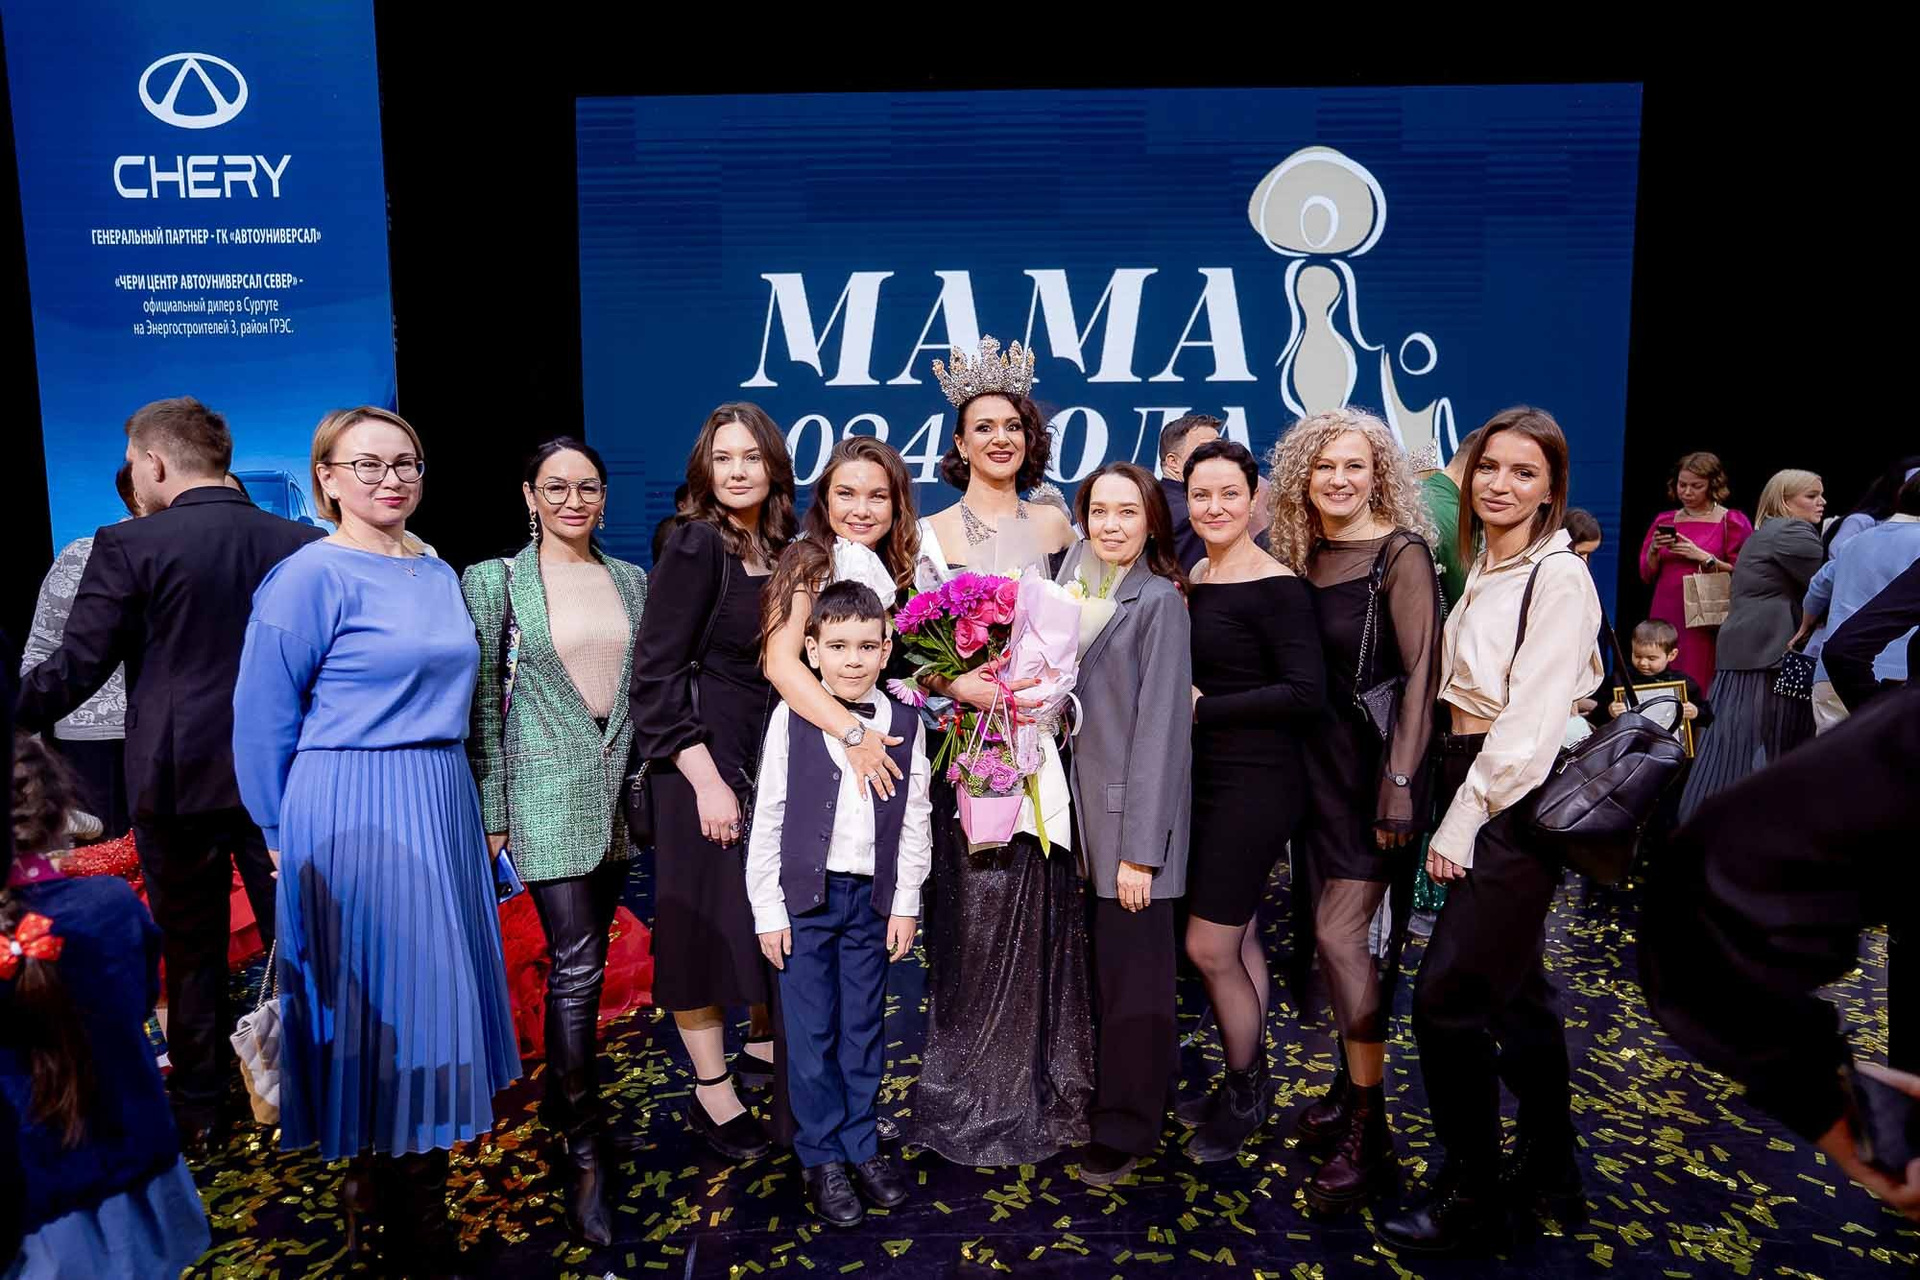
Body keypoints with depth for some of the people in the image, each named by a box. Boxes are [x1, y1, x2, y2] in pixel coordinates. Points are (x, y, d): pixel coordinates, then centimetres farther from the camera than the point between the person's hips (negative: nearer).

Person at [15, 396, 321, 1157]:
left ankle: (198, 1117, 25)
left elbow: (74, 669, -9)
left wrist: (19, 717, 8)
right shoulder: (301, 545, -1)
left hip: (179, 780, -2)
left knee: (193, 953, 13)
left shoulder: (128, 547, -10)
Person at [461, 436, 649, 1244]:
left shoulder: (631, 580, 8)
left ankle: (563, 1101, 34)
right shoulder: (494, 582, -4)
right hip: (547, 788, -5)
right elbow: (483, 703, -5)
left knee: (583, 955, 14)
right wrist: (492, 813, -7)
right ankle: (584, 1155, 4)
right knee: (576, 964, -8)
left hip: (619, 789, 5)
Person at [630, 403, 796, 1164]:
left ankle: (765, 1036, 37)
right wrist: (707, 779, -20)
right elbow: (656, 674, -16)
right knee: (707, 918, 2)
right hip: (705, 756, -7)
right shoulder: (695, 545, -13)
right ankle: (712, 1094, 16)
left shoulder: (780, 548, 7)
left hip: (773, 750, 7)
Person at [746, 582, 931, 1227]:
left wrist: (905, 903, 2)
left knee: (865, 1028, 13)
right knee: (811, 1033, 6)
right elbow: (768, 817, -4)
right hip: (805, 895, -2)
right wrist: (768, 910, -4)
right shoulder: (791, 719, -6)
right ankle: (821, 1157, 22)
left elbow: (915, 821, 4)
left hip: (873, 897, 2)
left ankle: (861, 1145, 30)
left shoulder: (904, 724, 0)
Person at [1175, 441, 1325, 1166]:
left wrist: (1204, 708, -17)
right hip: (1203, 778, 7)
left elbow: (1307, 693, -20)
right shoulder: (1193, 581, 9)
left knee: (1208, 948, -2)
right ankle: (1244, 1086, 30)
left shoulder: (1275, 586, -14)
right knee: (1238, 941, 16)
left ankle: (1244, 1096, 20)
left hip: (1254, 783, -7)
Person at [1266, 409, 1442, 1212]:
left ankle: (1368, 1136, 3)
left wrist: (1400, 785, -19)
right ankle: (1351, 1090, 27)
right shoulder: (1305, 555, 8)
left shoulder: (1401, 554, -11)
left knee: (1341, 933, -9)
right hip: (1321, 762, 7)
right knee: (1334, 931, 12)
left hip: (1376, 764, -6)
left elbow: (1420, 673, -15)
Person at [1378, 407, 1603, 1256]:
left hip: (1516, 800, -9)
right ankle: (1550, 1174, 33)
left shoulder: (1558, 578, -15)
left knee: (1447, 997, -5)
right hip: (1472, 788, 9)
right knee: (1515, 987, 17)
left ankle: (1470, 1200, 12)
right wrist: (1453, 813, 4)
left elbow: (1529, 723, -19)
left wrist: (1459, 824, -16)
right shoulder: (1484, 570, 11)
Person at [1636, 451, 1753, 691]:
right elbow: (1646, 575, 12)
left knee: (1700, 688, -9)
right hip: (1665, 617, 3)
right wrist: (1655, 550, -6)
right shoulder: (1664, 521, 13)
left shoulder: (1733, 522, 4)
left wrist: (1703, 557, -12)